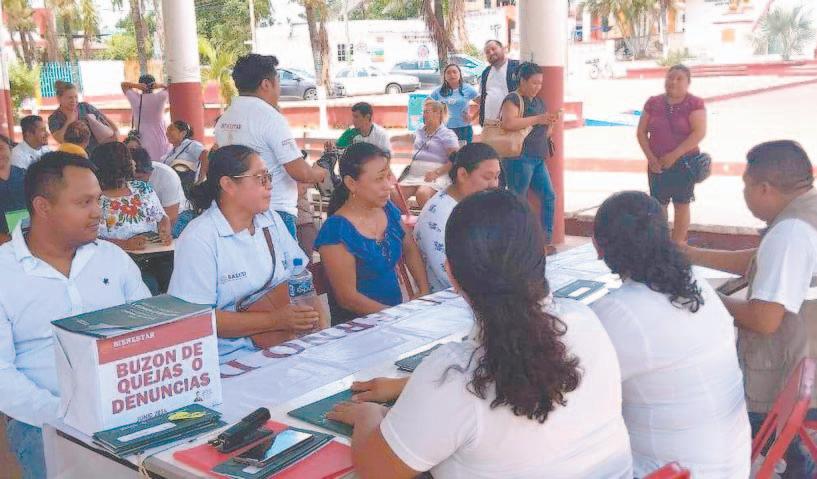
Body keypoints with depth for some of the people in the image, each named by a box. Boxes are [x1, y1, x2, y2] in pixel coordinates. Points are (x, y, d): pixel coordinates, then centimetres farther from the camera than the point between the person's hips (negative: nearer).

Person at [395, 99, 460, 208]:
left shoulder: (447, 134, 3)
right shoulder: (420, 132, 22)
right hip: (413, 175, 6)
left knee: (422, 194, -38)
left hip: (436, 176, -6)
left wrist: (436, 172, -18)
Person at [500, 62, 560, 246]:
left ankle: (546, 240, 13)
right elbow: (508, 123, -25)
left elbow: (544, 133, 25)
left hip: (538, 158, 8)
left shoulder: (539, 102, 20)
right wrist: (537, 119, -20)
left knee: (549, 196, 5)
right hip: (519, 158, -8)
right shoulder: (513, 99, -6)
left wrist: (550, 123, 3)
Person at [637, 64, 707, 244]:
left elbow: (699, 133, -15)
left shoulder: (694, 104, -6)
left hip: (684, 163, -3)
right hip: (657, 164, 3)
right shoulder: (653, 103, 5)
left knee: (681, 205, 3)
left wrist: (674, 155, -19)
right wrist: (650, 157, -8)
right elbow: (641, 131, 6)